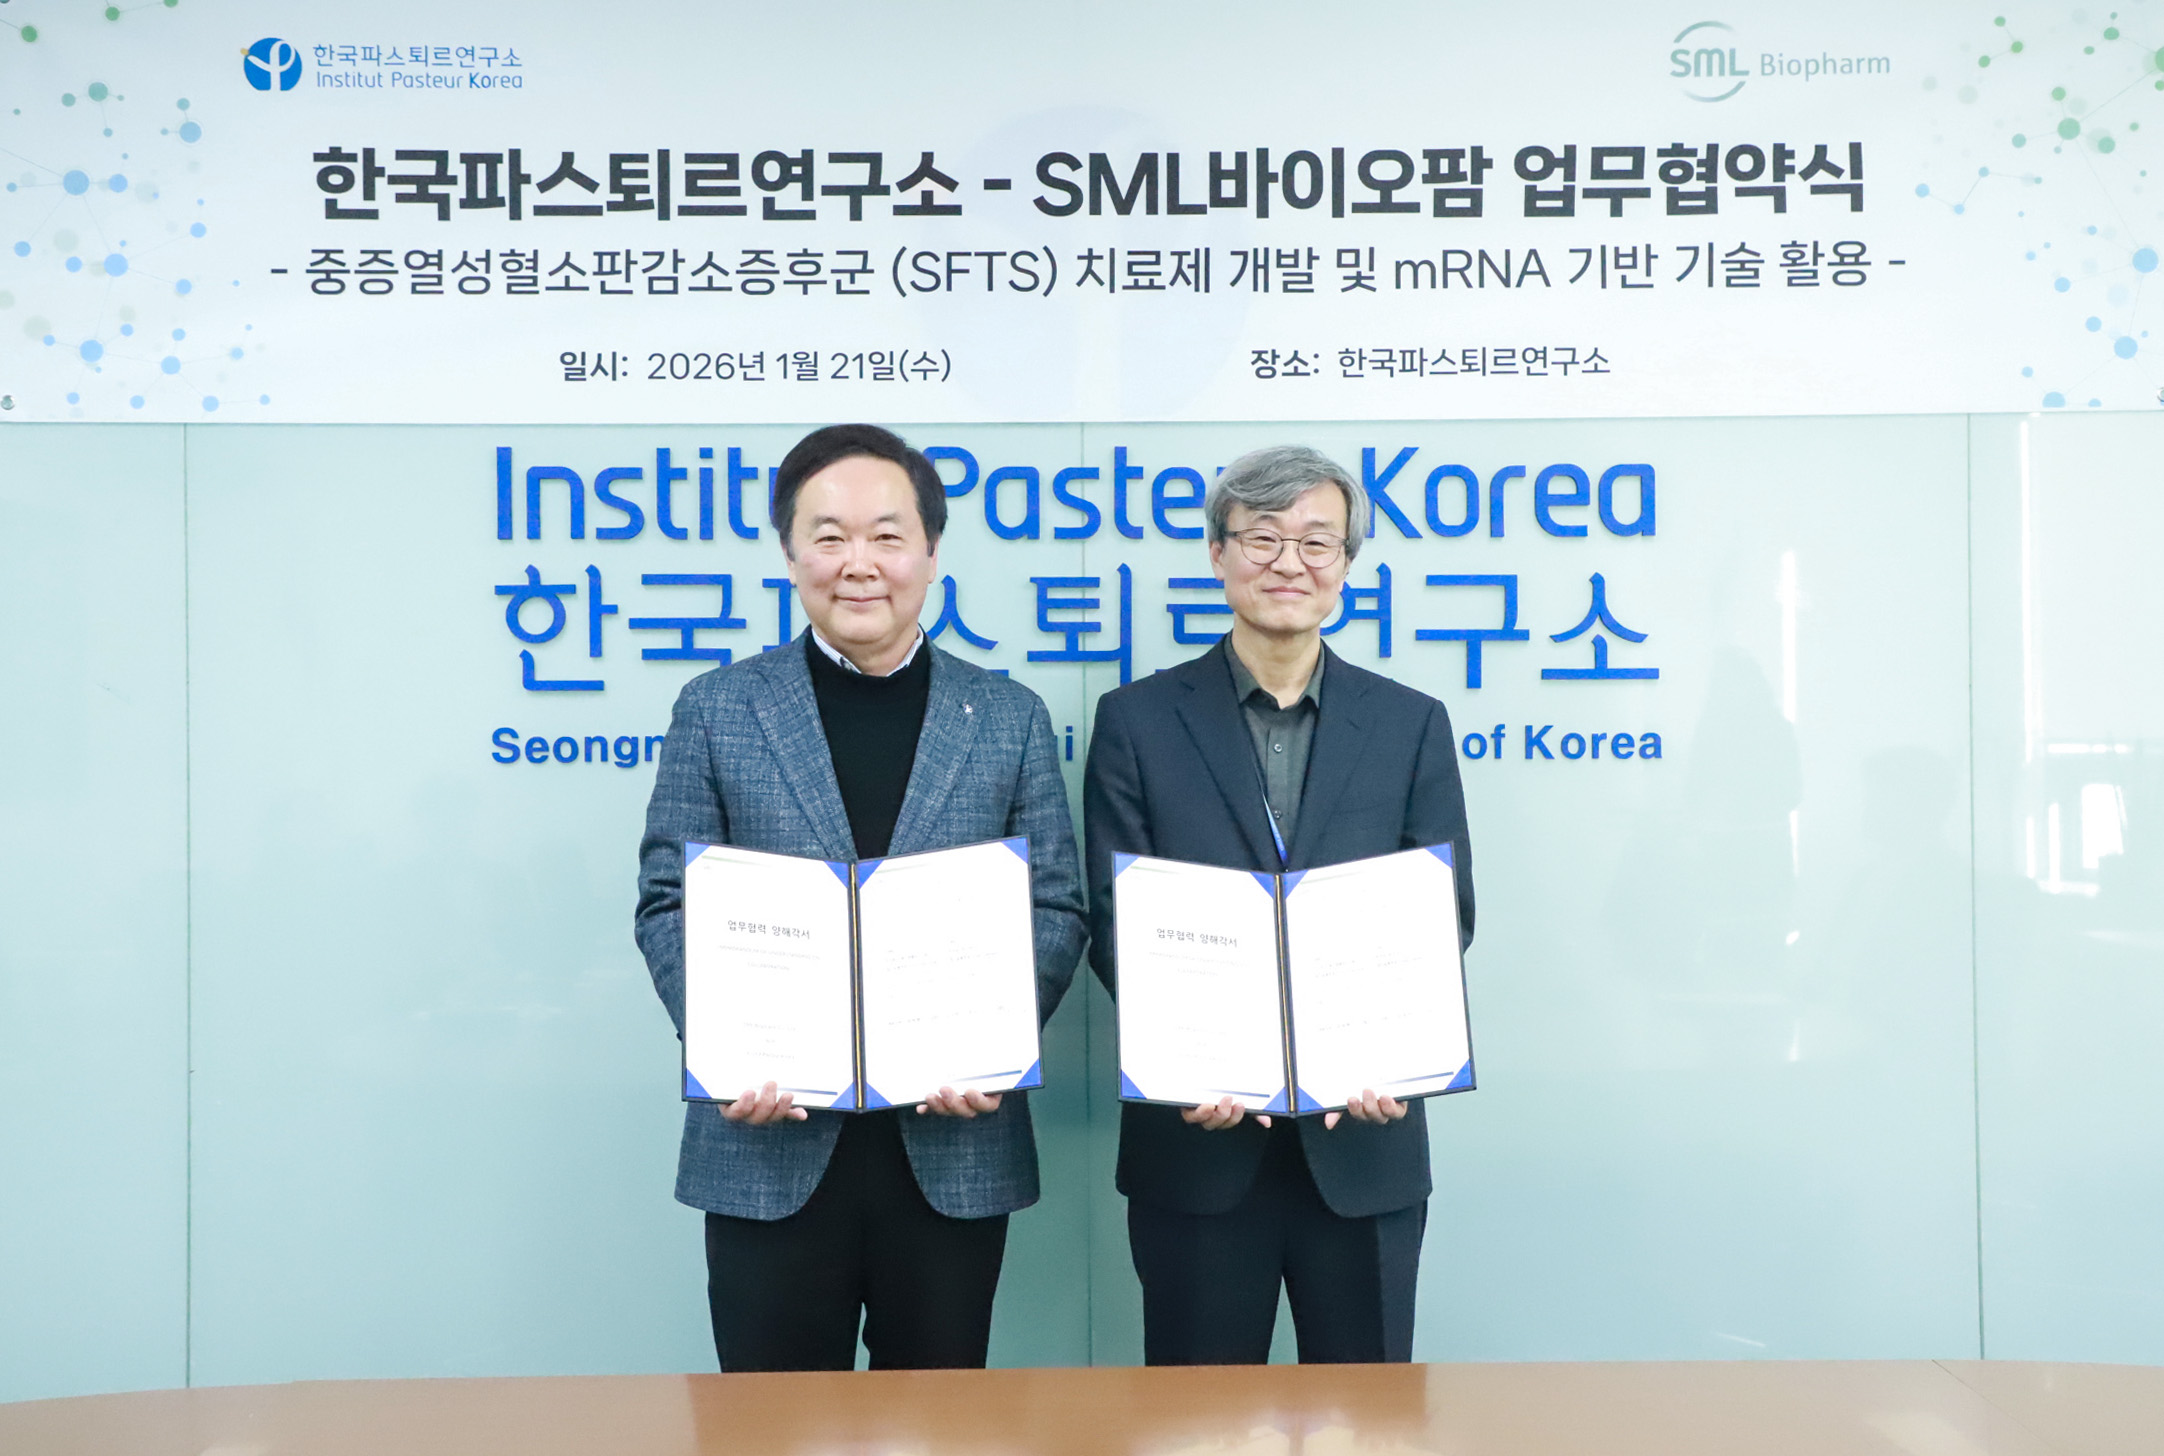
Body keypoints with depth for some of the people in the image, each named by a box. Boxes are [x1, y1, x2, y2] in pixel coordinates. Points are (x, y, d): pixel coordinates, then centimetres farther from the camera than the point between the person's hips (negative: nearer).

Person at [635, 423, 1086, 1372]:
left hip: (954, 1144, 1)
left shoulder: (1009, 718, 5)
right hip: (772, 1141, 0)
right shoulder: (717, 710, 3)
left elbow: (1056, 909, 3)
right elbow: (668, 902, 1)